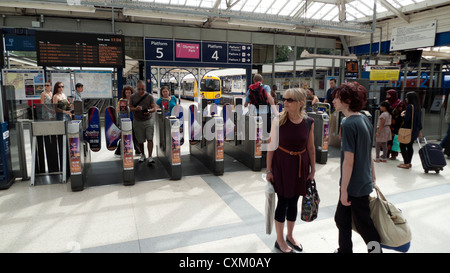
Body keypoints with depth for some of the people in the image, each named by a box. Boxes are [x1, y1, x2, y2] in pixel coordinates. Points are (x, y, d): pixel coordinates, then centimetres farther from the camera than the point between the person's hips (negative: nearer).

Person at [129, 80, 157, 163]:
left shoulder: (149, 96, -1)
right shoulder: (132, 97, 3)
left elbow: (154, 108, -4)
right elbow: (130, 108, 4)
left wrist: (149, 111, -26)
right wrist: (135, 109, -18)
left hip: (148, 120, -1)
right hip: (137, 121, 1)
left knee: (150, 139, -9)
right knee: (140, 140, 9)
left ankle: (150, 157, -5)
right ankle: (142, 155, 28)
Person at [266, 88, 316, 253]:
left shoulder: (309, 122, -4)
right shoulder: (279, 120, -11)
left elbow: (311, 148, 4)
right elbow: (271, 146, -7)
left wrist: (313, 170, 6)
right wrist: (269, 170, -7)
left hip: (300, 165, 3)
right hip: (282, 164, -3)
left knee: (294, 201, 15)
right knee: (283, 201, 5)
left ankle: (290, 236, 37)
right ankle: (280, 240, 25)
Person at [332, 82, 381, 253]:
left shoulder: (349, 124, -22)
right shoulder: (365, 120, 5)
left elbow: (348, 161, -22)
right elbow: (368, 153, 14)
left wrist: (344, 189, -17)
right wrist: (372, 175, 23)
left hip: (355, 186, -9)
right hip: (365, 181, 9)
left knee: (364, 226, 10)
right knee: (341, 218, 21)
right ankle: (344, 250, 36)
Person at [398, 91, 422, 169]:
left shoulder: (409, 106, -16)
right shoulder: (418, 107, 10)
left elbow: (406, 119, -21)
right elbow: (419, 120, 14)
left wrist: (402, 115, -1)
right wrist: (420, 130, 20)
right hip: (414, 131, 8)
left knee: (402, 146, -2)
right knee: (410, 146, 14)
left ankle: (406, 163, -3)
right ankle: (409, 162, 19)